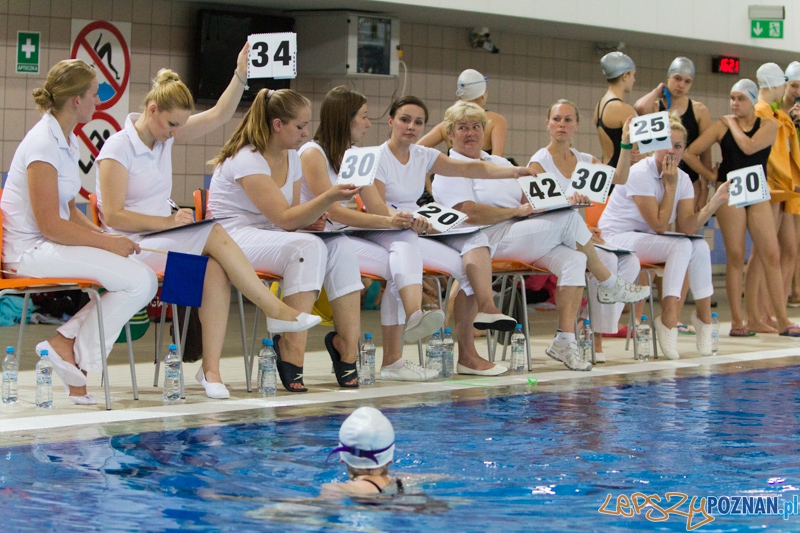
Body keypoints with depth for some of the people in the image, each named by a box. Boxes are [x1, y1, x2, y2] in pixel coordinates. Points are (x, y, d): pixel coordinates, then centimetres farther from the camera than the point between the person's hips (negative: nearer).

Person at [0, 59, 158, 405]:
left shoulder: (67, 142, 14)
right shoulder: (44, 144, -16)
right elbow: (50, 225, -19)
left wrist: (106, 237, 3)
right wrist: (108, 243, -13)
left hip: (51, 246, 10)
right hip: (31, 251, -10)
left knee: (143, 279, -4)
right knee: (138, 281, -20)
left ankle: (66, 342, -2)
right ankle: (69, 349, -8)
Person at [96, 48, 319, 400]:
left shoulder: (166, 135, 11)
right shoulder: (118, 148, -10)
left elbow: (218, 116, 12)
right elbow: (113, 216, -16)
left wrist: (240, 74, -1)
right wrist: (166, 221, -20)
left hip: (162, 237, 7)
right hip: (131, 245, -7)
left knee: (215, 269, -25)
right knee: (215, 236, -25)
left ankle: (211, 368, -27)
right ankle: (276, 311, -16)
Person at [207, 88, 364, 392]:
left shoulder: (291, 158, 10)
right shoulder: (247, 160, -17)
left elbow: (293, 216, 14)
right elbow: (283, 218, -23)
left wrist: (311, 218, -9)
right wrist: (329, 198, -31)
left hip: (268, 239, 8)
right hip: (233, 238, -8)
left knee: (339, 246, -17)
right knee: (309, 247, -33)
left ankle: (348, 344, -20)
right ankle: (292, 350, -34)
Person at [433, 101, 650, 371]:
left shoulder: (499, 163, 26)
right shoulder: (450, 171, 0)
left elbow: (526, 203, 25)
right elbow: (470, 215, -14)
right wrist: (516, 211, -12)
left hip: (525, 241, 8)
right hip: (491, 242, -8)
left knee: (574, 260, -19)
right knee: (570, 220, -20)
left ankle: (565, 340, -21)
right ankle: (610, 285, -2)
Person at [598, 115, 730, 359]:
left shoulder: (682, 179, 3)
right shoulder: (640, 174, -17)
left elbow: (687, 227, -9)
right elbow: (659, 225, -20)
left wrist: (716, 200, -20)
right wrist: (670, 186, -17)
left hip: (648, 241, 7)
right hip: (617, 238, -7)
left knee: (700, 246, -19)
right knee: (682, 246, -28)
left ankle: (704, 317, -12)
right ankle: (669, 319, -29)